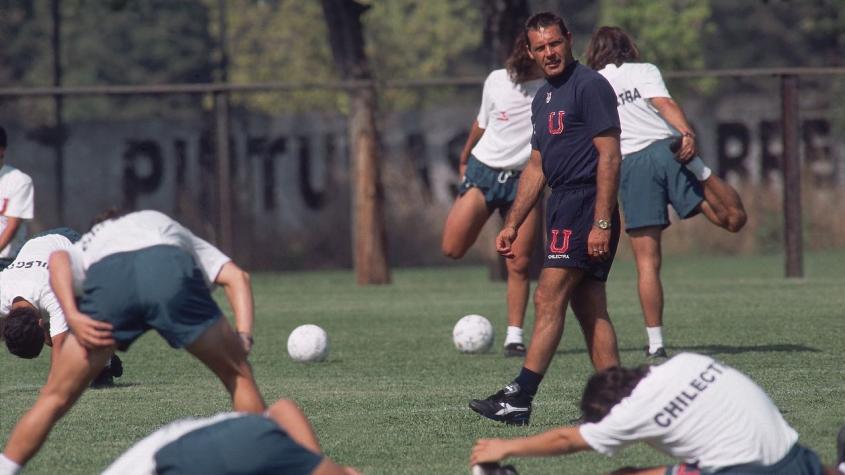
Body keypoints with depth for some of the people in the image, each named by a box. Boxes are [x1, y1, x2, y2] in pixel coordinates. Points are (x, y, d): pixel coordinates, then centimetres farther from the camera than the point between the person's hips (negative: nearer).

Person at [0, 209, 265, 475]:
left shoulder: (85, 247, 38)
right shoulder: (176, 234, 44)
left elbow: (58, 260, 10)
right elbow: (236, 277, 26)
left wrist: (72, 317, -1)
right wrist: (243, 338, 16)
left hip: (106, 279, 0)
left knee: (55, 398, 15)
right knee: (237, 375, 19)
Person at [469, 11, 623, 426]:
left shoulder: (590, 86, -10)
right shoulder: (543, 98, 19)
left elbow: (609, 156, -15)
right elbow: (536, 167, 25)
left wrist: (602, 223, -21)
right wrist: (512, 224, 21)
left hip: (585, 204, -10)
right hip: (563, 206, 10)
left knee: (548, 300, -13)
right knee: (591, 312, 6)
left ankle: (519, 398, -16)